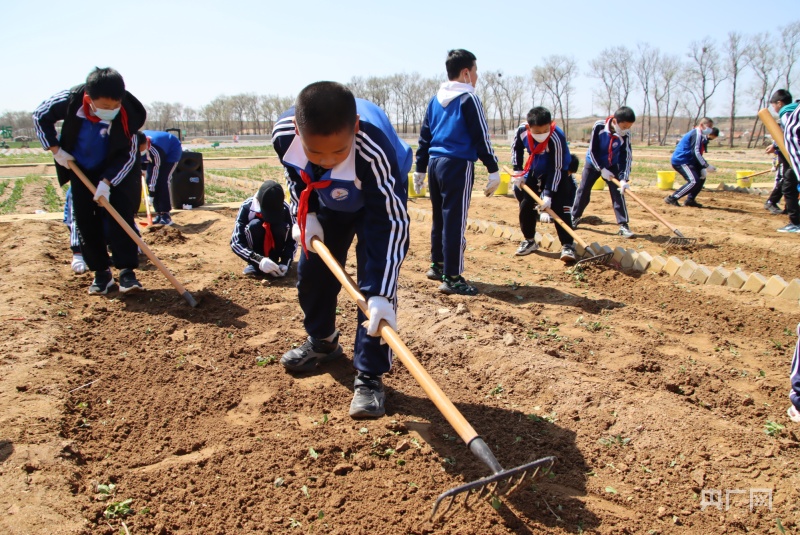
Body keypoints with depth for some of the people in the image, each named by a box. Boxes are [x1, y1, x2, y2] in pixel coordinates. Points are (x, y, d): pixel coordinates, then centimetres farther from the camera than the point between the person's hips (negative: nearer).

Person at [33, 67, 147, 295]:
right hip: (81, 169, 2)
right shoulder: (70, 100, -26)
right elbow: (40, 116, -6)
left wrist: (107, 182, -26)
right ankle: (101, 272, 9)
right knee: (85, 220, 0)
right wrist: (55, 149, -11)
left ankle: (127, 270, -9)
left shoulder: (127, 114, -29)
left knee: (121, 214, -14)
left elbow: (128, 155, -20)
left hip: (115, 170, -2)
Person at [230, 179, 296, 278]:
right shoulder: (247, 207, -24)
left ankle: (274, 260, -10)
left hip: (275, 249, 1)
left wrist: (285, 263, -31)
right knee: (254, 225, -31)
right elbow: (236, 242, -28)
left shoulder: (284, 208, -20)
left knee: (281, 227, -30)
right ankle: (253, 264, -14)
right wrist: (259, 260, -41)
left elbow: (292, 240, -15)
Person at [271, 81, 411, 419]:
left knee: (374, 282, -17)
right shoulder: (283, 134, -31)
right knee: (312, 271, 11)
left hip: (381, 198, -4)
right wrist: (305, 216, -16)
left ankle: (369, 376, -3)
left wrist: (382, 294, -45)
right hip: (327, 201, 5)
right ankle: (322, 342, 37)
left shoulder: (374, 148, -44)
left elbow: (392, 220, -40)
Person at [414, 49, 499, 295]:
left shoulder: (435, 100, 14)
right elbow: (481, 138, -10)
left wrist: (420, 170, 19)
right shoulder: (469, 99, -7)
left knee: (439, 217, 18)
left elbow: (424, 137, 15)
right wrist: (493, 170, -7)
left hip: (435, 163, 8)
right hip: (458, 165, -8)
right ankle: (451, 277, -5)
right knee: (455, 220, -6)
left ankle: (437, 265, 28)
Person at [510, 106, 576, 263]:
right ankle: (529, 241, 22)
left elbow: (556, 169, -30)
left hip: (557, 173, -5)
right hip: (534, 171, 5)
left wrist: (548, 195, -32)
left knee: (560, 206, -18)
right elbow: (516, 148, 1)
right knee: (525, 204, 5)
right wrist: (518, 171, -5)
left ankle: (567, 245, -14)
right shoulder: (522, 130, -22)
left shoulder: (556, 138, -35)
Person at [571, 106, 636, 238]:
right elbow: (592, 151, -20)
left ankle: (623, 225, -4)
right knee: (583, 191, 4)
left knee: (618, 193, -7)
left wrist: (624, 179, -29)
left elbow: (627, 157, -19)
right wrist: (601, 169, -22)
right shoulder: (598, 127, -27)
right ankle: (574, 218, 22)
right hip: (593, 163, -1)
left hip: (612, 166, 1)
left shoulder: (626, 134, -21)